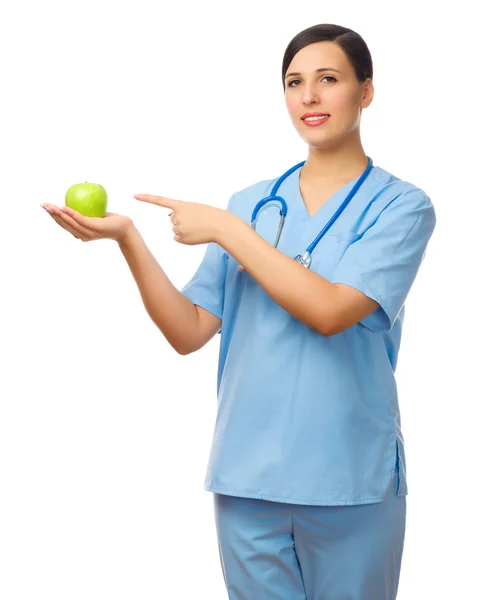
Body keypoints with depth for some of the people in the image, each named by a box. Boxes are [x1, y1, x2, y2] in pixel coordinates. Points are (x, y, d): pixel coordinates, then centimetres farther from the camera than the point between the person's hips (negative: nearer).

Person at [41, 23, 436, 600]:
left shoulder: (401, 205, -4)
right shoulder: (250, 203, 7)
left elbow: (330, 312, -19)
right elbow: (189, 333, 2)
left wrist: (224, 229, -13)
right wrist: (128, 240, -11)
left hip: (349, 484, -3)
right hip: (246, 477, 3)